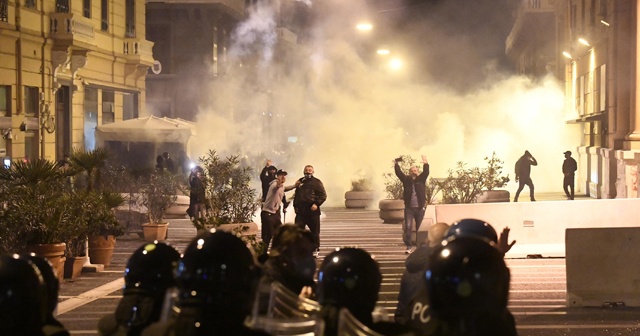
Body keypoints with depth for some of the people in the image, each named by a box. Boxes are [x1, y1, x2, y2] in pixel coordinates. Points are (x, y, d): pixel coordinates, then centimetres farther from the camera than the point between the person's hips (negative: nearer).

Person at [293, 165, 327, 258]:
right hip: (300, 211, 4)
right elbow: (296, 195, 25)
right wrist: (295, 205, 12)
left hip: (312, 211, -4)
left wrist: (316, 204, -18)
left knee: (315, 232, 5)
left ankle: (316, 250, 16)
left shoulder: (316, 182, -1)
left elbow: (323, 195, -6)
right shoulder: (300, 182, 15)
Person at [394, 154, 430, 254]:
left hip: (420, 208, 0)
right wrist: (397, 164, -17)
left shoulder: (421, 179, 6)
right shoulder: (406, 179, 7)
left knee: (419, 228, 5)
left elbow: (426, 172, -11)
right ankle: (409, 247, -4)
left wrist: (425, 163, -27)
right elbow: (398, 173, -4)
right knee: (408, 227, -7)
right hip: (409, 208, 0)